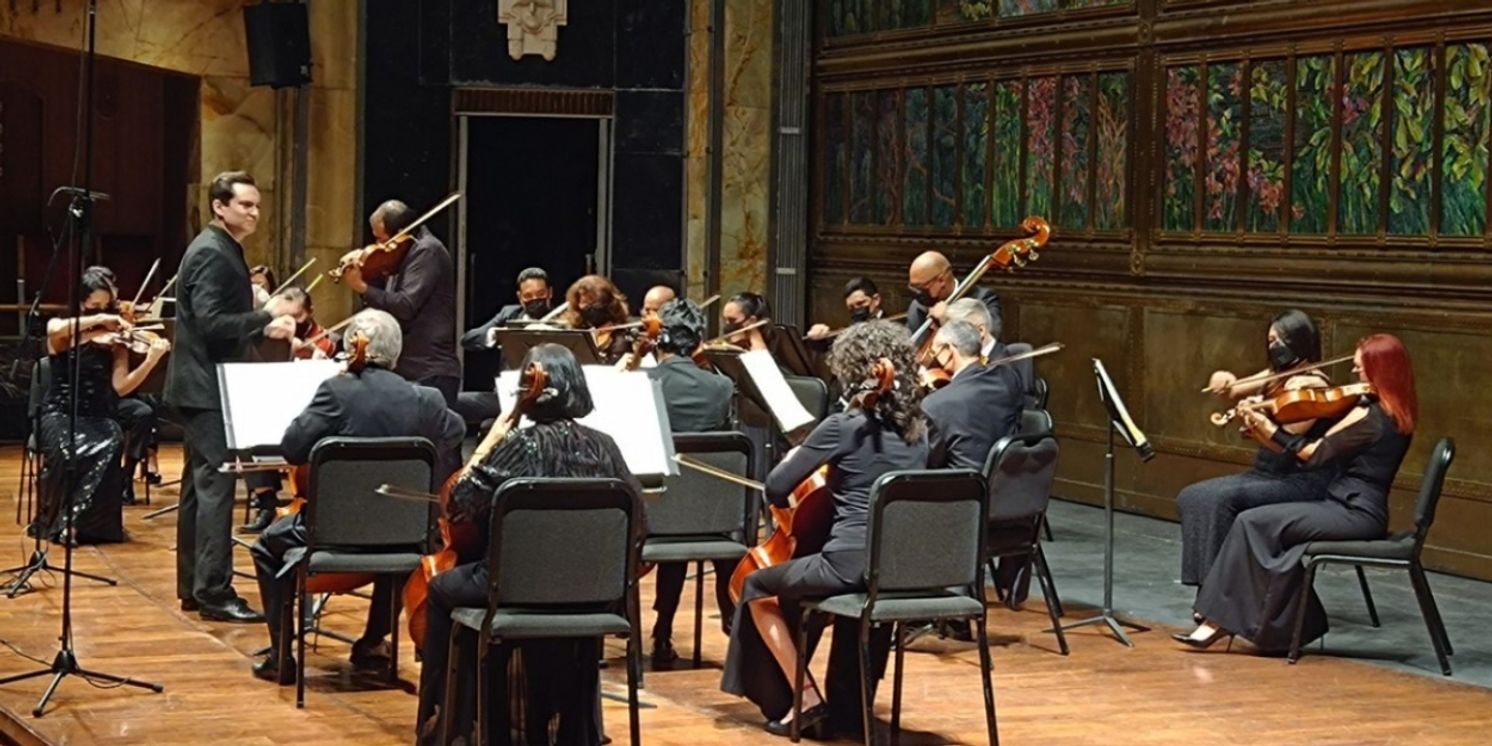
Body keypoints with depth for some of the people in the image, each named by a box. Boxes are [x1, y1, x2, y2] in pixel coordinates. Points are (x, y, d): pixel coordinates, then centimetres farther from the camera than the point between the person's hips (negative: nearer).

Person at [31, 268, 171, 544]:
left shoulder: (114, 340, 4)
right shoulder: (58, 330, 3)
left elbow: (121, 387, -9)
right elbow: (56, 330, -25)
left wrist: (151, 360, -24)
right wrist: (99, 319, -28)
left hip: (97, 418, 1)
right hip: (59, 416, -1)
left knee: (110, 444, -34)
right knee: (68, 450, -35)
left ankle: (94, 523, -22)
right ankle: (59, 522, -16)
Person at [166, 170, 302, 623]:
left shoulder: (223, 250, 17)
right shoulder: (211, 253, -16)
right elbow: (210, 322, -25)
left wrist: (265, 314, 9)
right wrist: (266, 320, -28)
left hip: (206, 386, 11)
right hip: (207, 386, -11)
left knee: (201, 484, 13)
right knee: (216, 484, -12)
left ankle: (193, 586, 19)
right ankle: (214, 591, -13)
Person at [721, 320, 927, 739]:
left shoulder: (842, 427, -11)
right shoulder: (917, 431, 8)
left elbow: (775, 490, -7)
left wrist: (795, 457, 14)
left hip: (851, 564, -7)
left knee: (758, 588, 19)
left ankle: (807, 699, 13)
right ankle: (848, 707, 38)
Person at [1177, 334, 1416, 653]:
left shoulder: (1369, 415, -17)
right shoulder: (1395, 413, 11)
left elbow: (1315, 453, -13)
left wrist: (1270, 431, -5)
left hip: (1353, 515, -9)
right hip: (1362, 511, 9)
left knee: (1251, 523, -11)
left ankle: (1220, 620, -6)